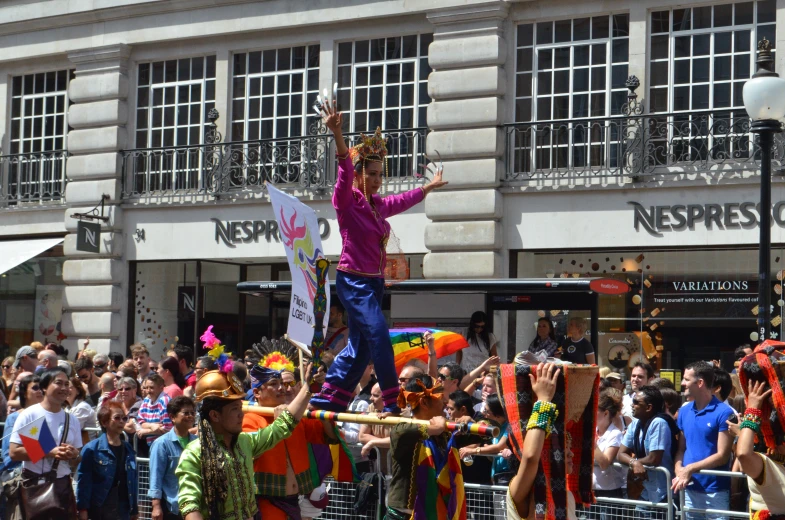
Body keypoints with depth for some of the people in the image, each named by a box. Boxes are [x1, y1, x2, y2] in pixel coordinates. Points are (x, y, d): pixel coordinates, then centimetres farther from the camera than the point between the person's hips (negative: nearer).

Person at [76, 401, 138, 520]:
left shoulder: (128, 450, 10)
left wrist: (134, 510, 11)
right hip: (100, 509, -5)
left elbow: (133, 481, 12)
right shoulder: (92, 449, -6)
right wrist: (82, 509, -13)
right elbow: (83, 480, -8)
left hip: (124, 509, 5)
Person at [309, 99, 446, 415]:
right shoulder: (348, 201, -8)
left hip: (374, 281, 8)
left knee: (359, 345, 10)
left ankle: (328, 399, 18)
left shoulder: (377, 205, 13)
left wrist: (430, 187, 48)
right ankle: (392, 402, -16)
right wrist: (337, 135, -43)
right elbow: (345, 173, -26)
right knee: (378, 333, -18)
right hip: (353, 280, -8)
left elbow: (403, 201, 33)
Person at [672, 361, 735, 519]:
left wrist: (690, 469, -16)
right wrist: (679, 472, -7)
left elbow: (722, 455, -12)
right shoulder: (684, 411, 10)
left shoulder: (724, 412, -10)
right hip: (689, 489, 6)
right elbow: (681, 448, 12)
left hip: (715, 491, -6)